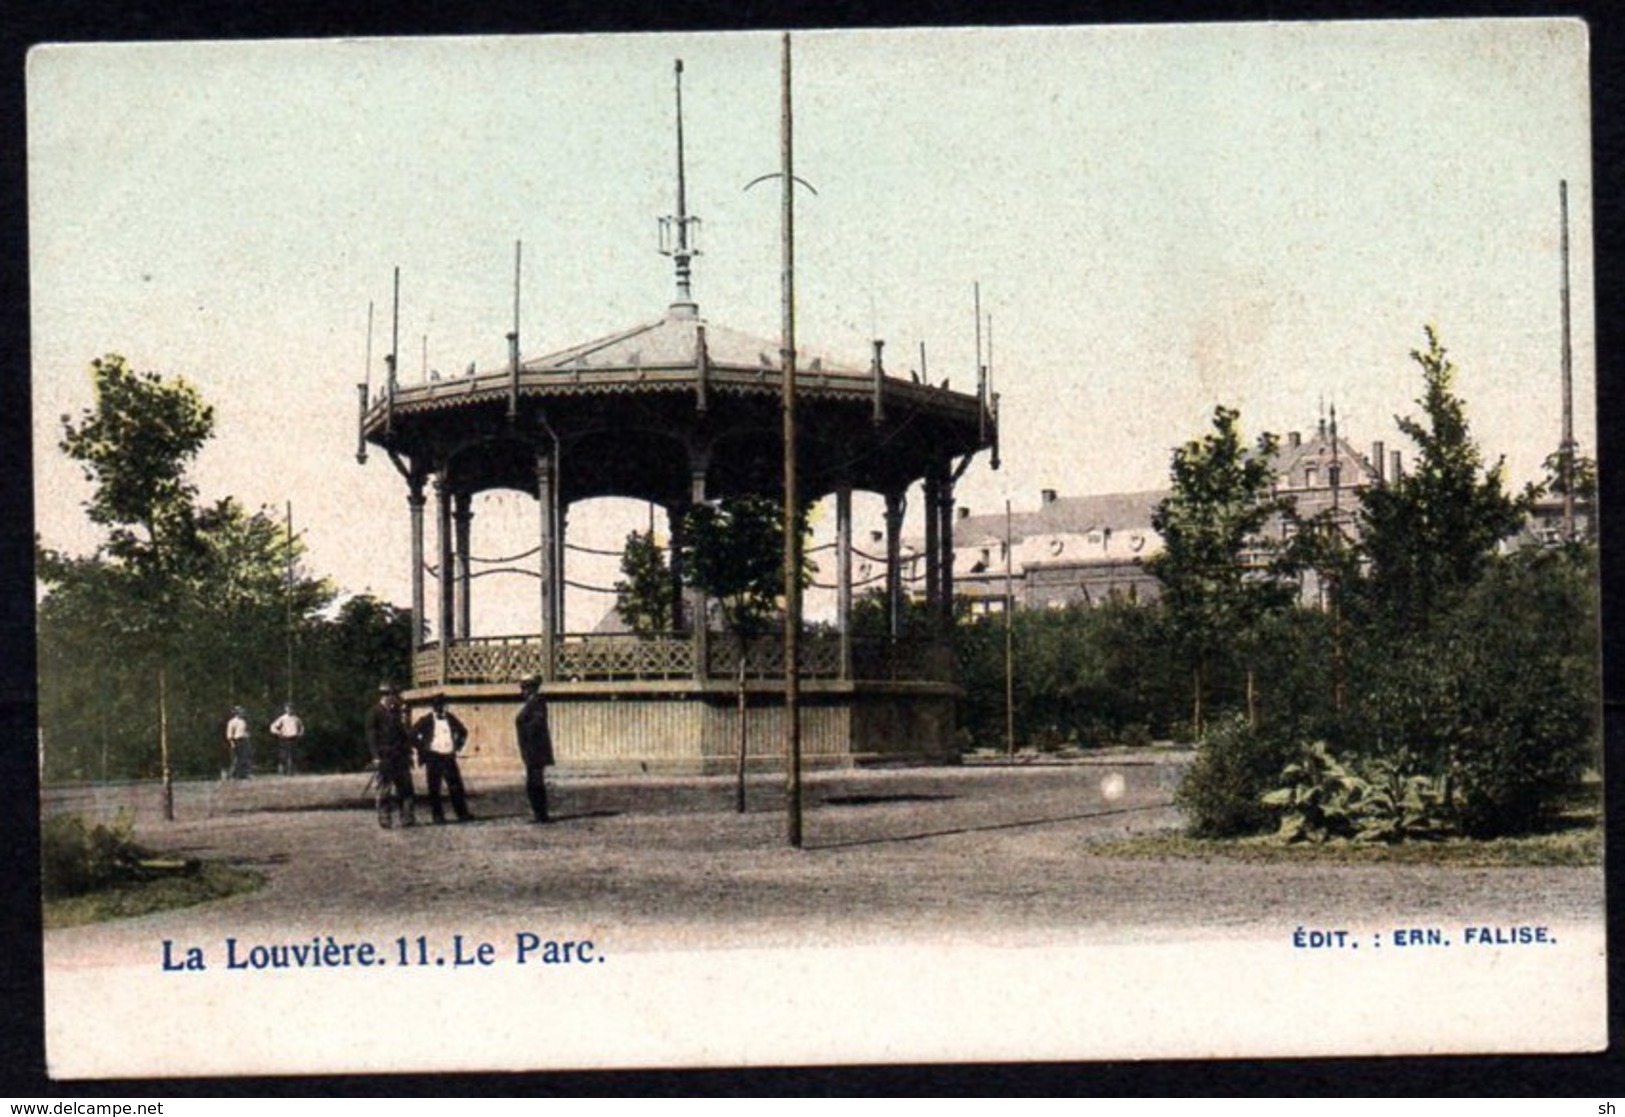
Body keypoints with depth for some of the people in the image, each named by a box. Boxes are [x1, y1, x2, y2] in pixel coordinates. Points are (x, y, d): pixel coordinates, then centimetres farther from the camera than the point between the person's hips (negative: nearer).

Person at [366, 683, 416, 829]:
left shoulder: (397, 712, 15)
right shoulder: (375, 713, -5)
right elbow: (371, 735, -8)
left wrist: (408, 751, 16)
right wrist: (376, 756, -16)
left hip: (400, 757, 7)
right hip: (385, 757, -7)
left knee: (405, 788, 6)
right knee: (385, 789, -3)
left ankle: (408, 818, 10)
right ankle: (385, 820, 1)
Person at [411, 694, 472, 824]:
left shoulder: (450, 718, 7)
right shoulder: (426, 721, -5)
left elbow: (463, 731, 22)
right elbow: (412, 735, -4)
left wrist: (457, 747, 11)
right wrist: (423, 749, -7)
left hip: (449, 757, 3)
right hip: (433, 758, -3)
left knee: (456, 787, 1)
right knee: (434, 789, 0)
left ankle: (462, 813, 6)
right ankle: (437, 815, 7)